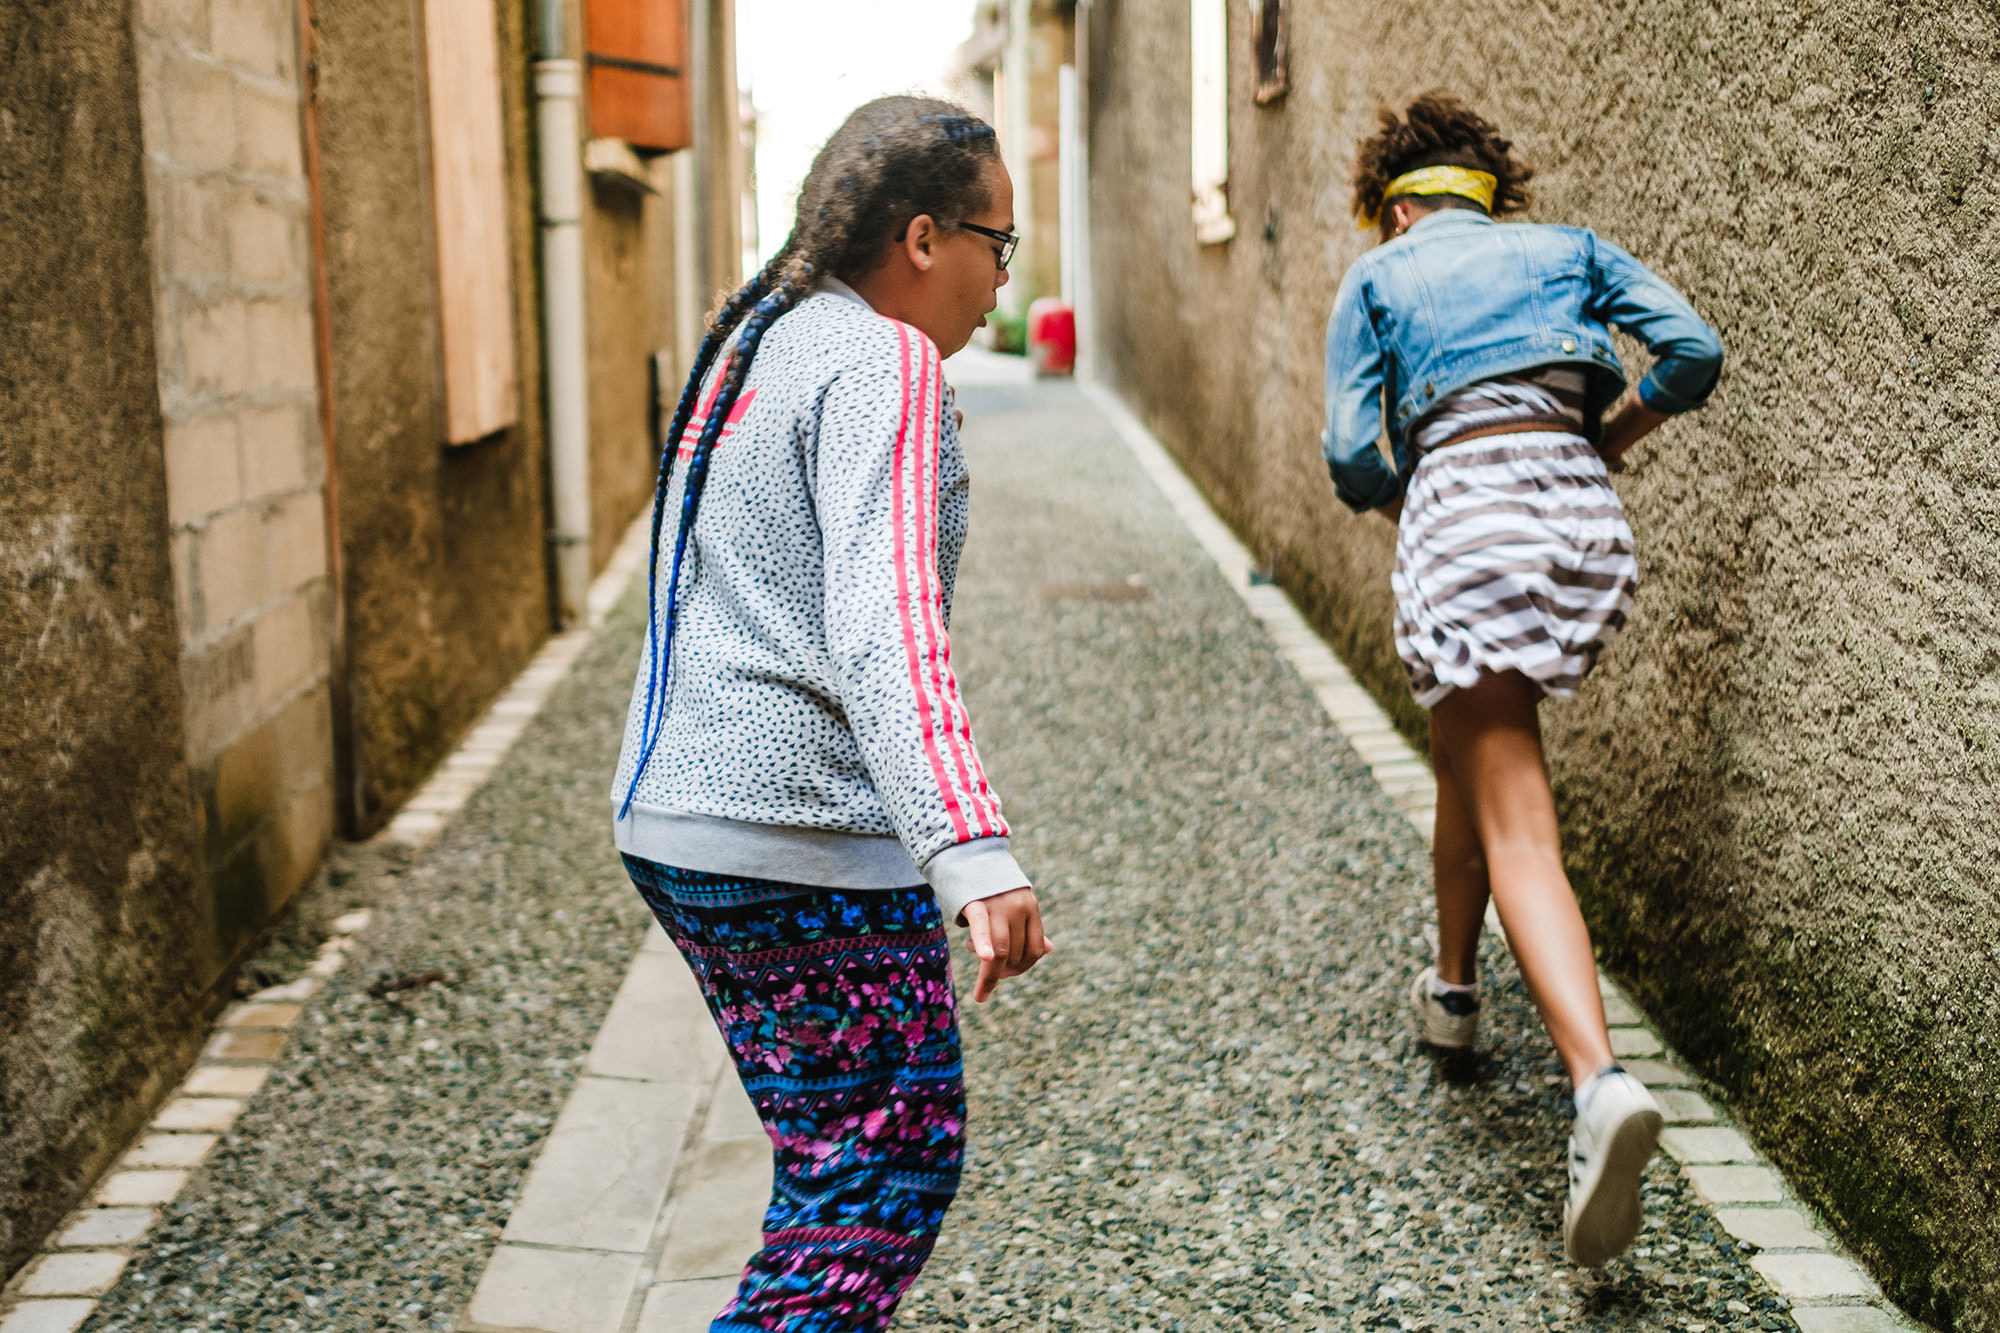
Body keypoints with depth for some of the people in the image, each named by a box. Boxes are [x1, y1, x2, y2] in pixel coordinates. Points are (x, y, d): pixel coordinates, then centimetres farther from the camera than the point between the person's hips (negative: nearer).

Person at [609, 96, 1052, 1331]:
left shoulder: (761, 343, 17)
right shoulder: (885, 365, -13)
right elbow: (883, 624, -28)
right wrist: (977, 852, -37)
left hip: (682, 815, 10)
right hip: (801, 835, -10)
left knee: (852, 1156, 20)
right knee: (889, 1173, -1)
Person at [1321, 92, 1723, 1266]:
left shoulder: (1377, 276, 13)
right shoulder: (1569, 248, 20)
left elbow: (1354, 459, 2)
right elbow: (1693, 352, 6)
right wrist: (1600, 443, 20)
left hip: (1462, 515, -5)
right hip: (1585, 515, 5)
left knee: (1519, 830, -6)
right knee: (1469, 757, 27)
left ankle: (1602, 1081, -20)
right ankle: (1454, 985, 41)